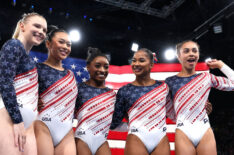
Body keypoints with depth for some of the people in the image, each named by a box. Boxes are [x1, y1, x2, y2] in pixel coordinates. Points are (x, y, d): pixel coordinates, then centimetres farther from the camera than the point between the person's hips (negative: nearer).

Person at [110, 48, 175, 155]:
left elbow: (173, 114, 14)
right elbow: (114, 124, 5)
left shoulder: (163, 87, 7)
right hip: (136, 140, -2)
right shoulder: (124, 91, 0)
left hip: (162, 140, 2)